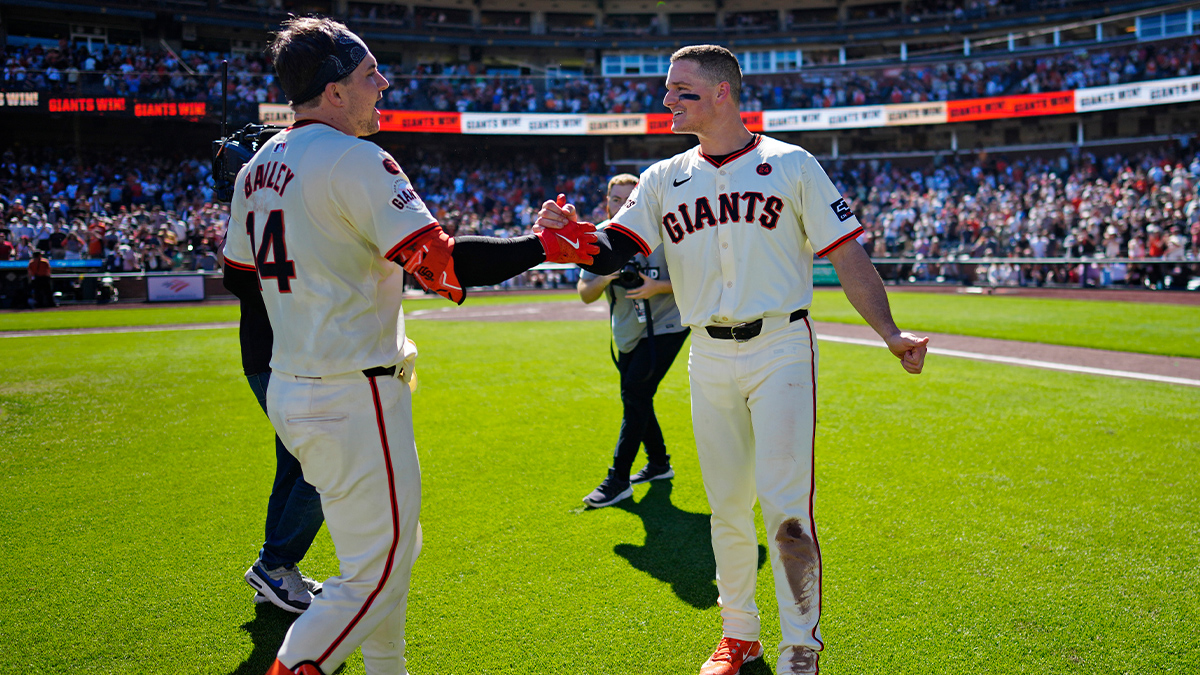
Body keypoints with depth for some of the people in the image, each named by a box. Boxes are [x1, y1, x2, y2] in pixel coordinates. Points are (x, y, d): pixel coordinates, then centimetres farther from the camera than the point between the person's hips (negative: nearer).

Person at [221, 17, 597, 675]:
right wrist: (545, 245, -14)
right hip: (353, 398, -10)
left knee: (391, 548, 22)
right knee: (377, 568, 2)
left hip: (290, 391, 10)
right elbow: (440, 261, -23)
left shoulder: (256, 169, 11)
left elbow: (239, 278, 17)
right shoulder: (354, 159, -16)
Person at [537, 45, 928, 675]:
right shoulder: (664, 179, 9)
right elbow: (609, 253, -3)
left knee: (784, 501, -8)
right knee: (726, 503, 11)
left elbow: (847, 255, -1)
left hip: (780, 349, -3)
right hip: (709, 357, 4)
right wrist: (571, 233, -26)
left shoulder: (790, 166, 1)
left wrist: (890, 333, -11)